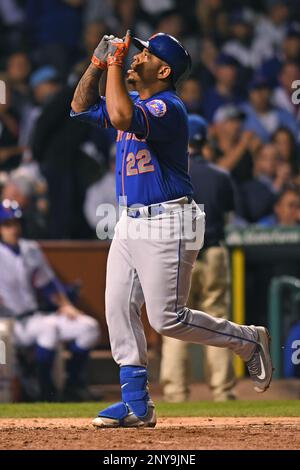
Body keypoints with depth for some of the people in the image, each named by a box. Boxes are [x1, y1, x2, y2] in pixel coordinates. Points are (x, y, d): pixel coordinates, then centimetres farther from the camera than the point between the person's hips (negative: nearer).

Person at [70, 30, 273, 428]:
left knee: (167, 319, -9)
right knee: (119, 310, 2)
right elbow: (82, 107, 21)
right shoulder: (136, 102, 12)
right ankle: (137, 403, 6)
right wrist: (98, 64, 7)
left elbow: (122, 117, -35)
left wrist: (116, 62, -25)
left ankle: (249, 341, 11)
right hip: (130, 224, 9)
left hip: (167, 226, -9)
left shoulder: (167, 108, -17)